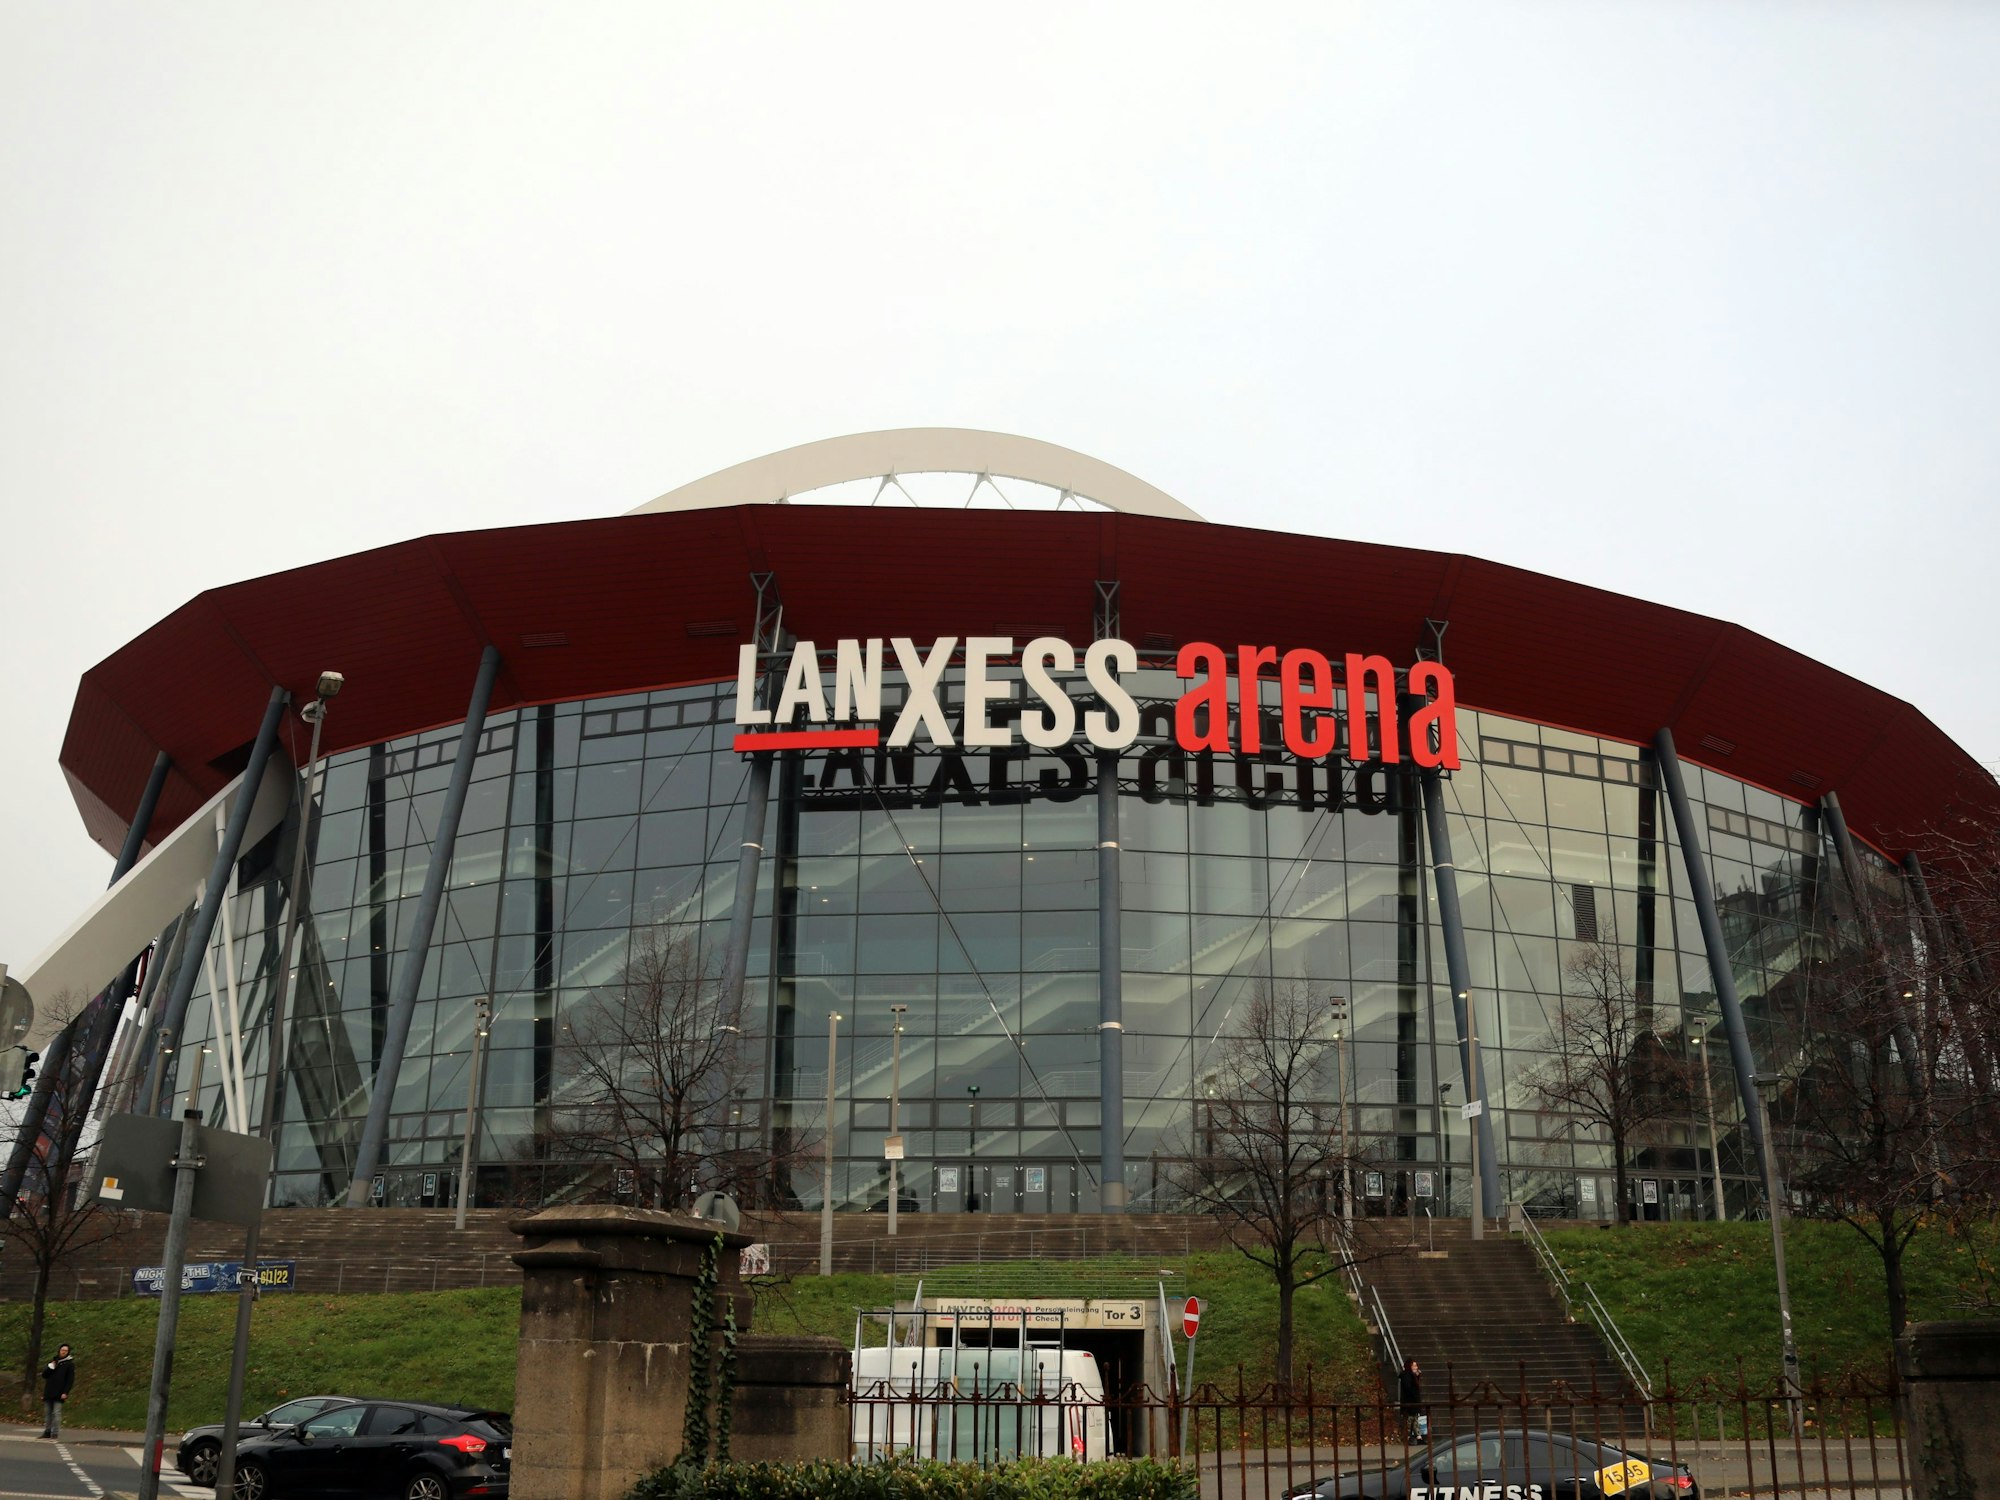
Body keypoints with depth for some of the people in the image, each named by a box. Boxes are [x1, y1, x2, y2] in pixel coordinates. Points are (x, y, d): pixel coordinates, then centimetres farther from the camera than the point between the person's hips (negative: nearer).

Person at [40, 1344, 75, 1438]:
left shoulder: (70, 1364, 2)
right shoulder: (53, 1361, 15)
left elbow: (70, 1380, -3)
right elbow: (44, 1375, 10)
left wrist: (65, 1392, -12)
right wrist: (50, 1367, -8)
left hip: (59, 1395, -5)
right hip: (48, 1393, 5)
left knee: (56, 1413, -9)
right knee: (48, 1413, 8)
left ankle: (55, 1433, -7)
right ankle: (47, 1432, 15)